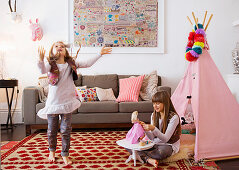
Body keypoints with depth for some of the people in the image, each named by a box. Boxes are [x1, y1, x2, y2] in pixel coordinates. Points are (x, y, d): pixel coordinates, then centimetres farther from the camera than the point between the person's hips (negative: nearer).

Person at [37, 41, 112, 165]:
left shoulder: (71, 64, 4)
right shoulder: (50, 64, -5)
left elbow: (87, 64, 6)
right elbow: (43, 70, -26)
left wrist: (100, 54, 5)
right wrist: (41, 60, -46)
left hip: (67, 103, 2)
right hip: (53, 103, -1)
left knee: (66, 131, 5)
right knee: (52, 130, 13)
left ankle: (65, 154, 23)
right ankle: (52, 151, 38)